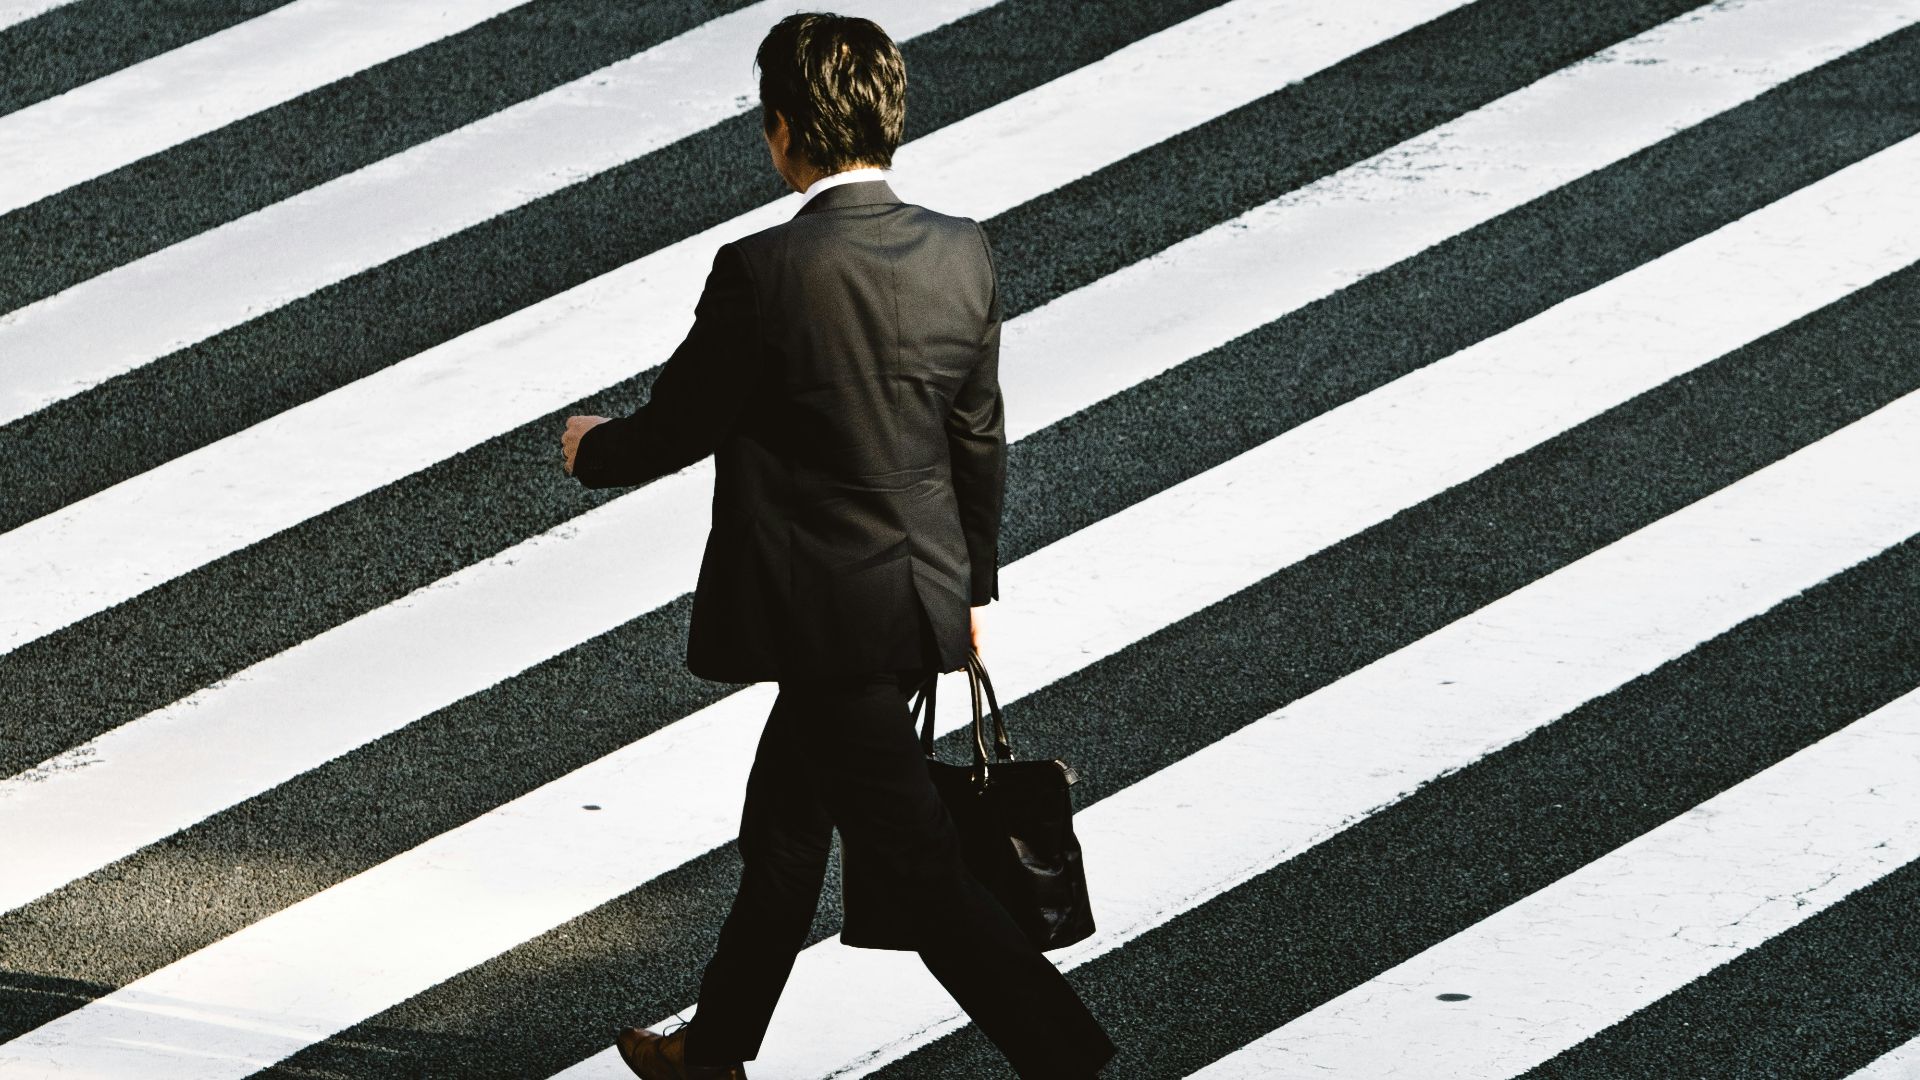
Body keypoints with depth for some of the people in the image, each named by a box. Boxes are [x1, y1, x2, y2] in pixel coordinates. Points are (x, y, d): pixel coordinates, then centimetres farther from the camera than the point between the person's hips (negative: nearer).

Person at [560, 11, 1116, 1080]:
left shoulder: (763, 272, -21)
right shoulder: (962, 253, -3)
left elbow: (676, 428, -8)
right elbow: (980, 440, 8)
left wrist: (593, 450, 14)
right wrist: (973, 584, 21)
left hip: (826, 620, -8)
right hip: (922, 594, 8)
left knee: (923, 863, -3)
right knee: (782, 826, 24)